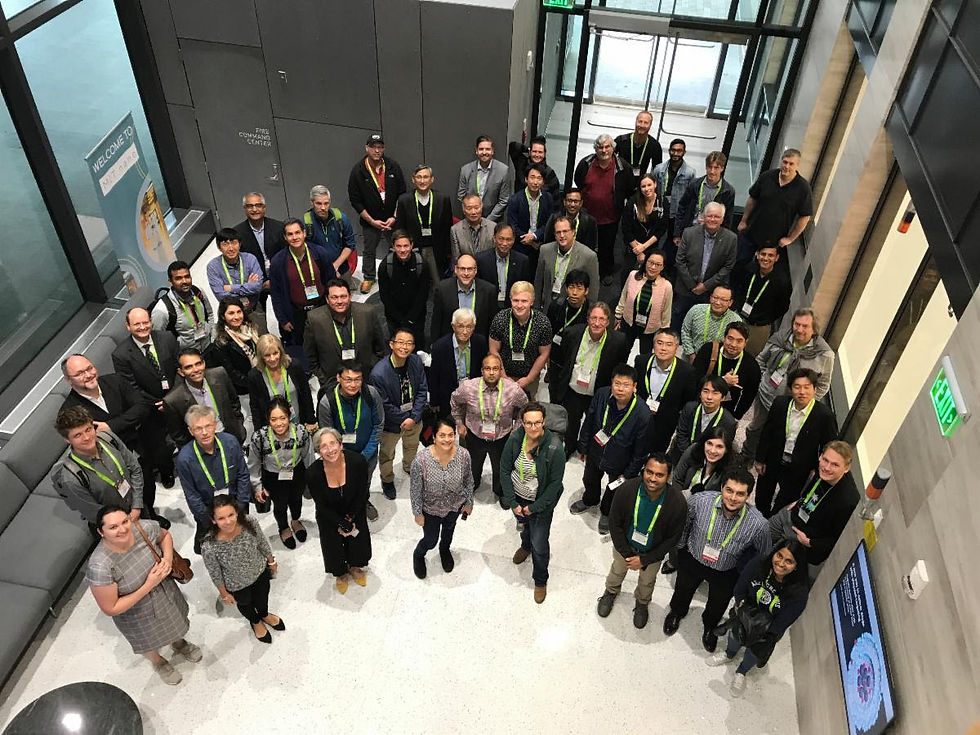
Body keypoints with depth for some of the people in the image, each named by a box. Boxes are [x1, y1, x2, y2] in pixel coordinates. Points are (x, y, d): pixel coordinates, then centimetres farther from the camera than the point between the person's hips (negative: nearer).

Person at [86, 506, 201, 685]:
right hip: (137, 615, -3)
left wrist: (168, 558, -20)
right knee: (149, 645, 29)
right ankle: (158, 662, 64)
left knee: (175, 623, 34)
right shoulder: (99, 566, -40)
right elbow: (111, 609, -28)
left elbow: (165, 535, -2)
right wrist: (149, 585, -32)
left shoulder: (144, 528, -28)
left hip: (166, 592, 4)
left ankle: (179, 642, 69)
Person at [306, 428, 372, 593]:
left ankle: (354, 567, 58)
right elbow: (322, 506, -17)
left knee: (359, 541, 22)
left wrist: (351, 519, -12)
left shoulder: (357, 462, -32)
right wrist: (343, 524, -16)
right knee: (334, 546, 19)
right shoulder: (313, 473, -32)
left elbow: (362, 494, -15)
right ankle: (340, 573, 54)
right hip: (329, 517, -1)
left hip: (355, 512, 1)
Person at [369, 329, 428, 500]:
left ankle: (409, 467, 64)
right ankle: (387, 480, 51)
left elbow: (422, 391, -9)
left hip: (414, 418, 5)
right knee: (387, 454, 22)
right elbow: (384, 406, -24)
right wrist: (405, 419, -17)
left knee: (412, 445, 33)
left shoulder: (417, 362, -18)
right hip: (391, 422, -4)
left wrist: (414, 417, -17)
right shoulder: (378, 373, -33)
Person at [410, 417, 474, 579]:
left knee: (449, 530, 30)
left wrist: (469, 502, 3)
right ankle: (418, 555, 52)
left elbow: (468, 481, -7)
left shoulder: (463, 455, -26)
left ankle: (445, 549, 64)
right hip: (431, 509, -2)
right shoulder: (421, 459, -33)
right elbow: (416, 490, -18)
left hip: (455, 505, 3)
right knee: (430, 541, 16)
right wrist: (418, 513, -10)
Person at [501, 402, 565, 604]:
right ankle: (526, 546, 66)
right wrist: (512, 502, -11)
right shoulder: (515, 439, -21)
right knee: (525, 524, 32)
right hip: (518, 497, 4)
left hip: (541, 502, -4)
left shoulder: (554, 448, -30)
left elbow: (555, 483, -20)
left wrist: (534, 507, -17)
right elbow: (505, 470, -10)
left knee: (540, 545, 4)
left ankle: (540, 581, 32)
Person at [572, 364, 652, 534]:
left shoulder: (643, 414, -34)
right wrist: (583, 448, 4)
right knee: (590, 480, 32)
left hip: (619, 462, -3)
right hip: (595, 452, 3)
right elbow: (588, 423, -7)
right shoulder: (601, 395, -25)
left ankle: (606, 512, 59)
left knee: (614, 490, 26)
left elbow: (640, 450, -20)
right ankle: (589, 500, 66)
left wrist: (629, 474, -10)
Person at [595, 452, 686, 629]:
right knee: (617, 570, 30)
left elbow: (672, 538, -18)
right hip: (624, 545, 0)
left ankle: (642, 603, 61)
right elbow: (614, 523, -18)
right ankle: (610, 592, 63)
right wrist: (626, 553, -17)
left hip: (652, 552, 0)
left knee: (647, 581, 28)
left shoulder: (678, 503, -33)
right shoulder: (627, 489, -33)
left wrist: (645, 559, -17)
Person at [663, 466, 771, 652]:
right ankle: (676, 612, 66)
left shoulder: (758, 524, -34)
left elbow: (765, 556, -12)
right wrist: (680, 547, 3)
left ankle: (710, 627, 65)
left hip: (725, 573, 0)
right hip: (692, 560, 0)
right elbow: (682, 522, -9)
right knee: (682, 592, 30)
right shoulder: (700, 500, -33)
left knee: (717, 607, 29)